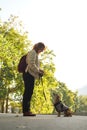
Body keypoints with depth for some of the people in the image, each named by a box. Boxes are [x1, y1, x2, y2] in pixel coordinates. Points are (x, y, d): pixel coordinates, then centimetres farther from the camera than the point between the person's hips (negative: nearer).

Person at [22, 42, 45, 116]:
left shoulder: (35, 54, 27)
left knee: (29, 92, 7)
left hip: (31, 75, 10)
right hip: (29, 74, -10)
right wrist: (38, 71, -11)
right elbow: (31, 64, -17)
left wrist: (39, 70, 13)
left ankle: (26, 110, 9)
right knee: (28, 92, -12)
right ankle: (26, 111, -13)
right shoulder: (33, 52, -5)